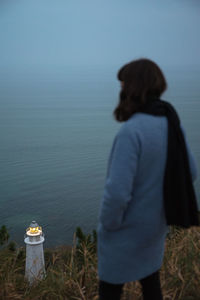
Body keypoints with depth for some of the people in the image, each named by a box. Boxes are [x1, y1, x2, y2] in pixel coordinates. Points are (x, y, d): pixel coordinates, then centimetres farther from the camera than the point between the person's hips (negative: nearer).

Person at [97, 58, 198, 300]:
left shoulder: (131, 131, -29)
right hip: (156, 223, 7)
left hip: (126, 232, -6)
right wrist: (160, 198, 11)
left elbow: (117, 192, -31)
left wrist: (107, 225, -13)